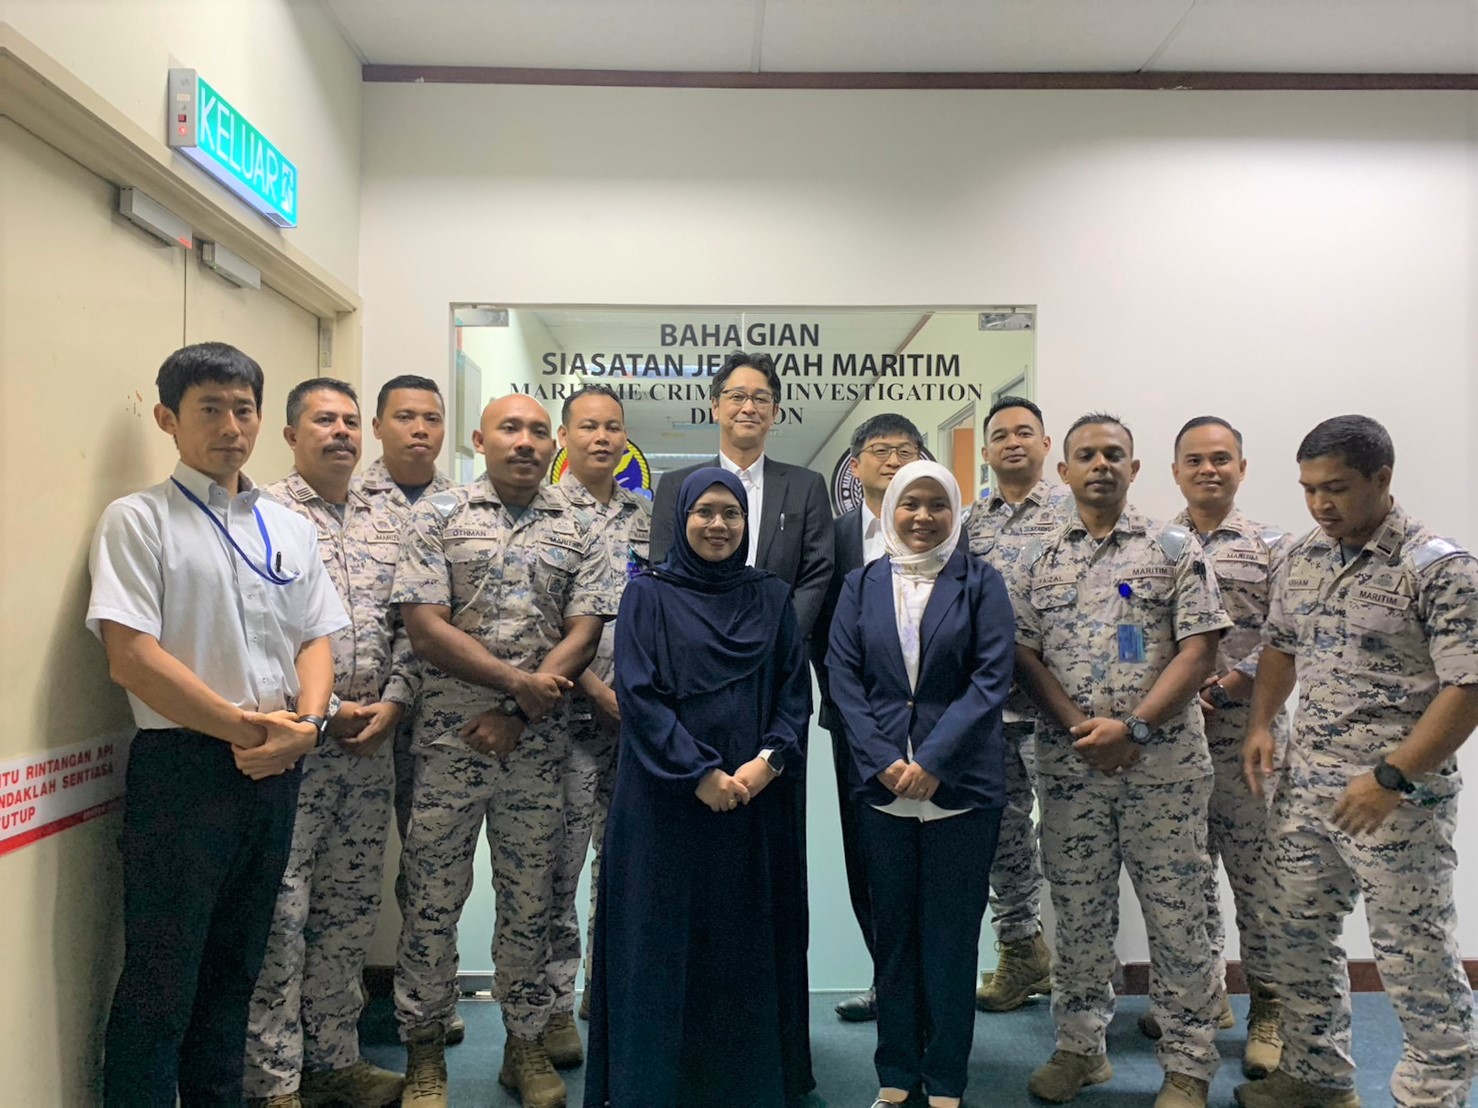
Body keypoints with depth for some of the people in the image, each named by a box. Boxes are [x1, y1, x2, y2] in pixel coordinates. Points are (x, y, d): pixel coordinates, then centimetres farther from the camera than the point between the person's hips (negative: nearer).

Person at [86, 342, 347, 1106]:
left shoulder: (290, 528, 12)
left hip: (275, 769, 5)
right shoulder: (137, 520, -4)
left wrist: (306, 722, -7)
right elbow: (131, 657, -13)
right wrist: (247, 726, -14)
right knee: (160, 983, 2)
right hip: (182, 765, -5)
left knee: (235, 966, 17)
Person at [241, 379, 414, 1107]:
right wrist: (323, 711, -13)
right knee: (280, 914, 1)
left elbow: (406, 624, 12)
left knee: (351, 909, 14)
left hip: (371, 744, 6)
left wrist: (391, 702, -2)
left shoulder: (384, 524, 13)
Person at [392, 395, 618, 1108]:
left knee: (530, 899, 12)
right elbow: (424, 627, -8)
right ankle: (424, 1048, 25)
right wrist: (519, 681, -15)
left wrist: (516, 716, -11)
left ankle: (527, 1043, 28)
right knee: (433, 897, 7)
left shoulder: (578, 530, 6)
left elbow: (584, 633, -1)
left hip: (538, 745, 2)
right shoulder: (438, 516, 1)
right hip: (449, 738, -1)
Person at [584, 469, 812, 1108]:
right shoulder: (648, 596, 0)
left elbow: (795, 689, 5)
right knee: (664, 941, 3)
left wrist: (768, 759, -11)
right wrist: (699, 772, -15)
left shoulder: (771, 597, 9)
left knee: (747, 939, 9)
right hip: (665, 800, -3)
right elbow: (637, 694, -8)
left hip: (755, 800, 3)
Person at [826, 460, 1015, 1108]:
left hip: (961, 784, -2)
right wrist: (884, 761, -10)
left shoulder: (980, 583, 1)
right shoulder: (862, 586, 8)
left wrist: (933, 760, -14)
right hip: (881, 784, 2)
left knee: (951, 933, 6)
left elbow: (992, 677, -7)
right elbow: (843, 676, 2)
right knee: (892, 931, 10)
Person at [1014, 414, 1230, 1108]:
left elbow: (1198, 649, -5)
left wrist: (1133, 727, -15)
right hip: (1069, 764, 2)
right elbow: (1025, 655, 4)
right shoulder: (1039, 562, 8)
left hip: (1164, 764, -2)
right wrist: (1081, 726, -11)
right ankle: (1080, 1047, 27)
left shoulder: (1174, 549, 1)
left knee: (1177, 917, 5)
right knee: (1078, 916, 12)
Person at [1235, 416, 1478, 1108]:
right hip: (1304, 788, 7)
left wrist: (1391, 777, -24)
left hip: (1399, 796, -7)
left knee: (1416, 960, 6)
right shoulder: (1303, 556, 7)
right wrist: (1261, 724, 3)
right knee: (1296, 936, 16)